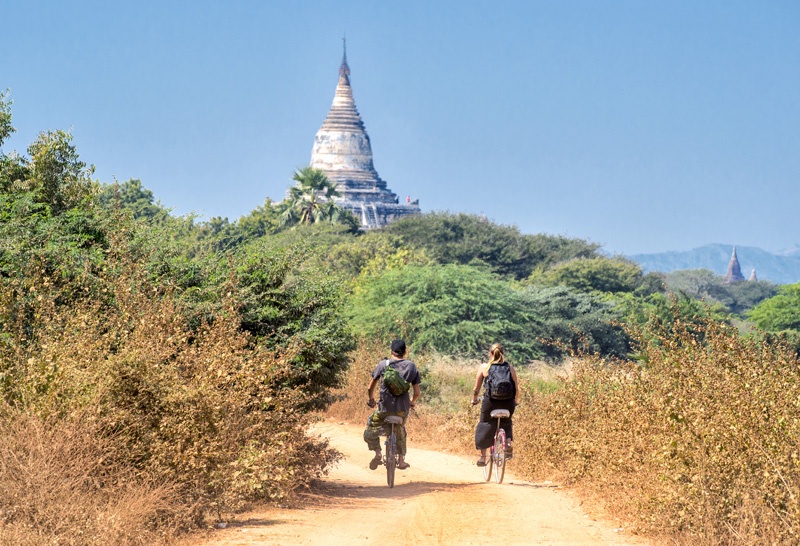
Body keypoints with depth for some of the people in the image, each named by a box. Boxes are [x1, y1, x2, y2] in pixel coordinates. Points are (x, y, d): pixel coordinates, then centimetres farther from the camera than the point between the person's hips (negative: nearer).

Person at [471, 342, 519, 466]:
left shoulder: (483, 367, 2)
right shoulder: (510, 368, 5)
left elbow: (476, 389, 5)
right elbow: (517, 389, 5)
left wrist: (474, 400, 23)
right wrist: (516, 401, 24)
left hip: (490, 402, -2)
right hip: (508, 403, 2)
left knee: (484, 426, 19)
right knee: (506, 423, 31)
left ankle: (483, 457, 17)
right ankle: (508, 443, 7)